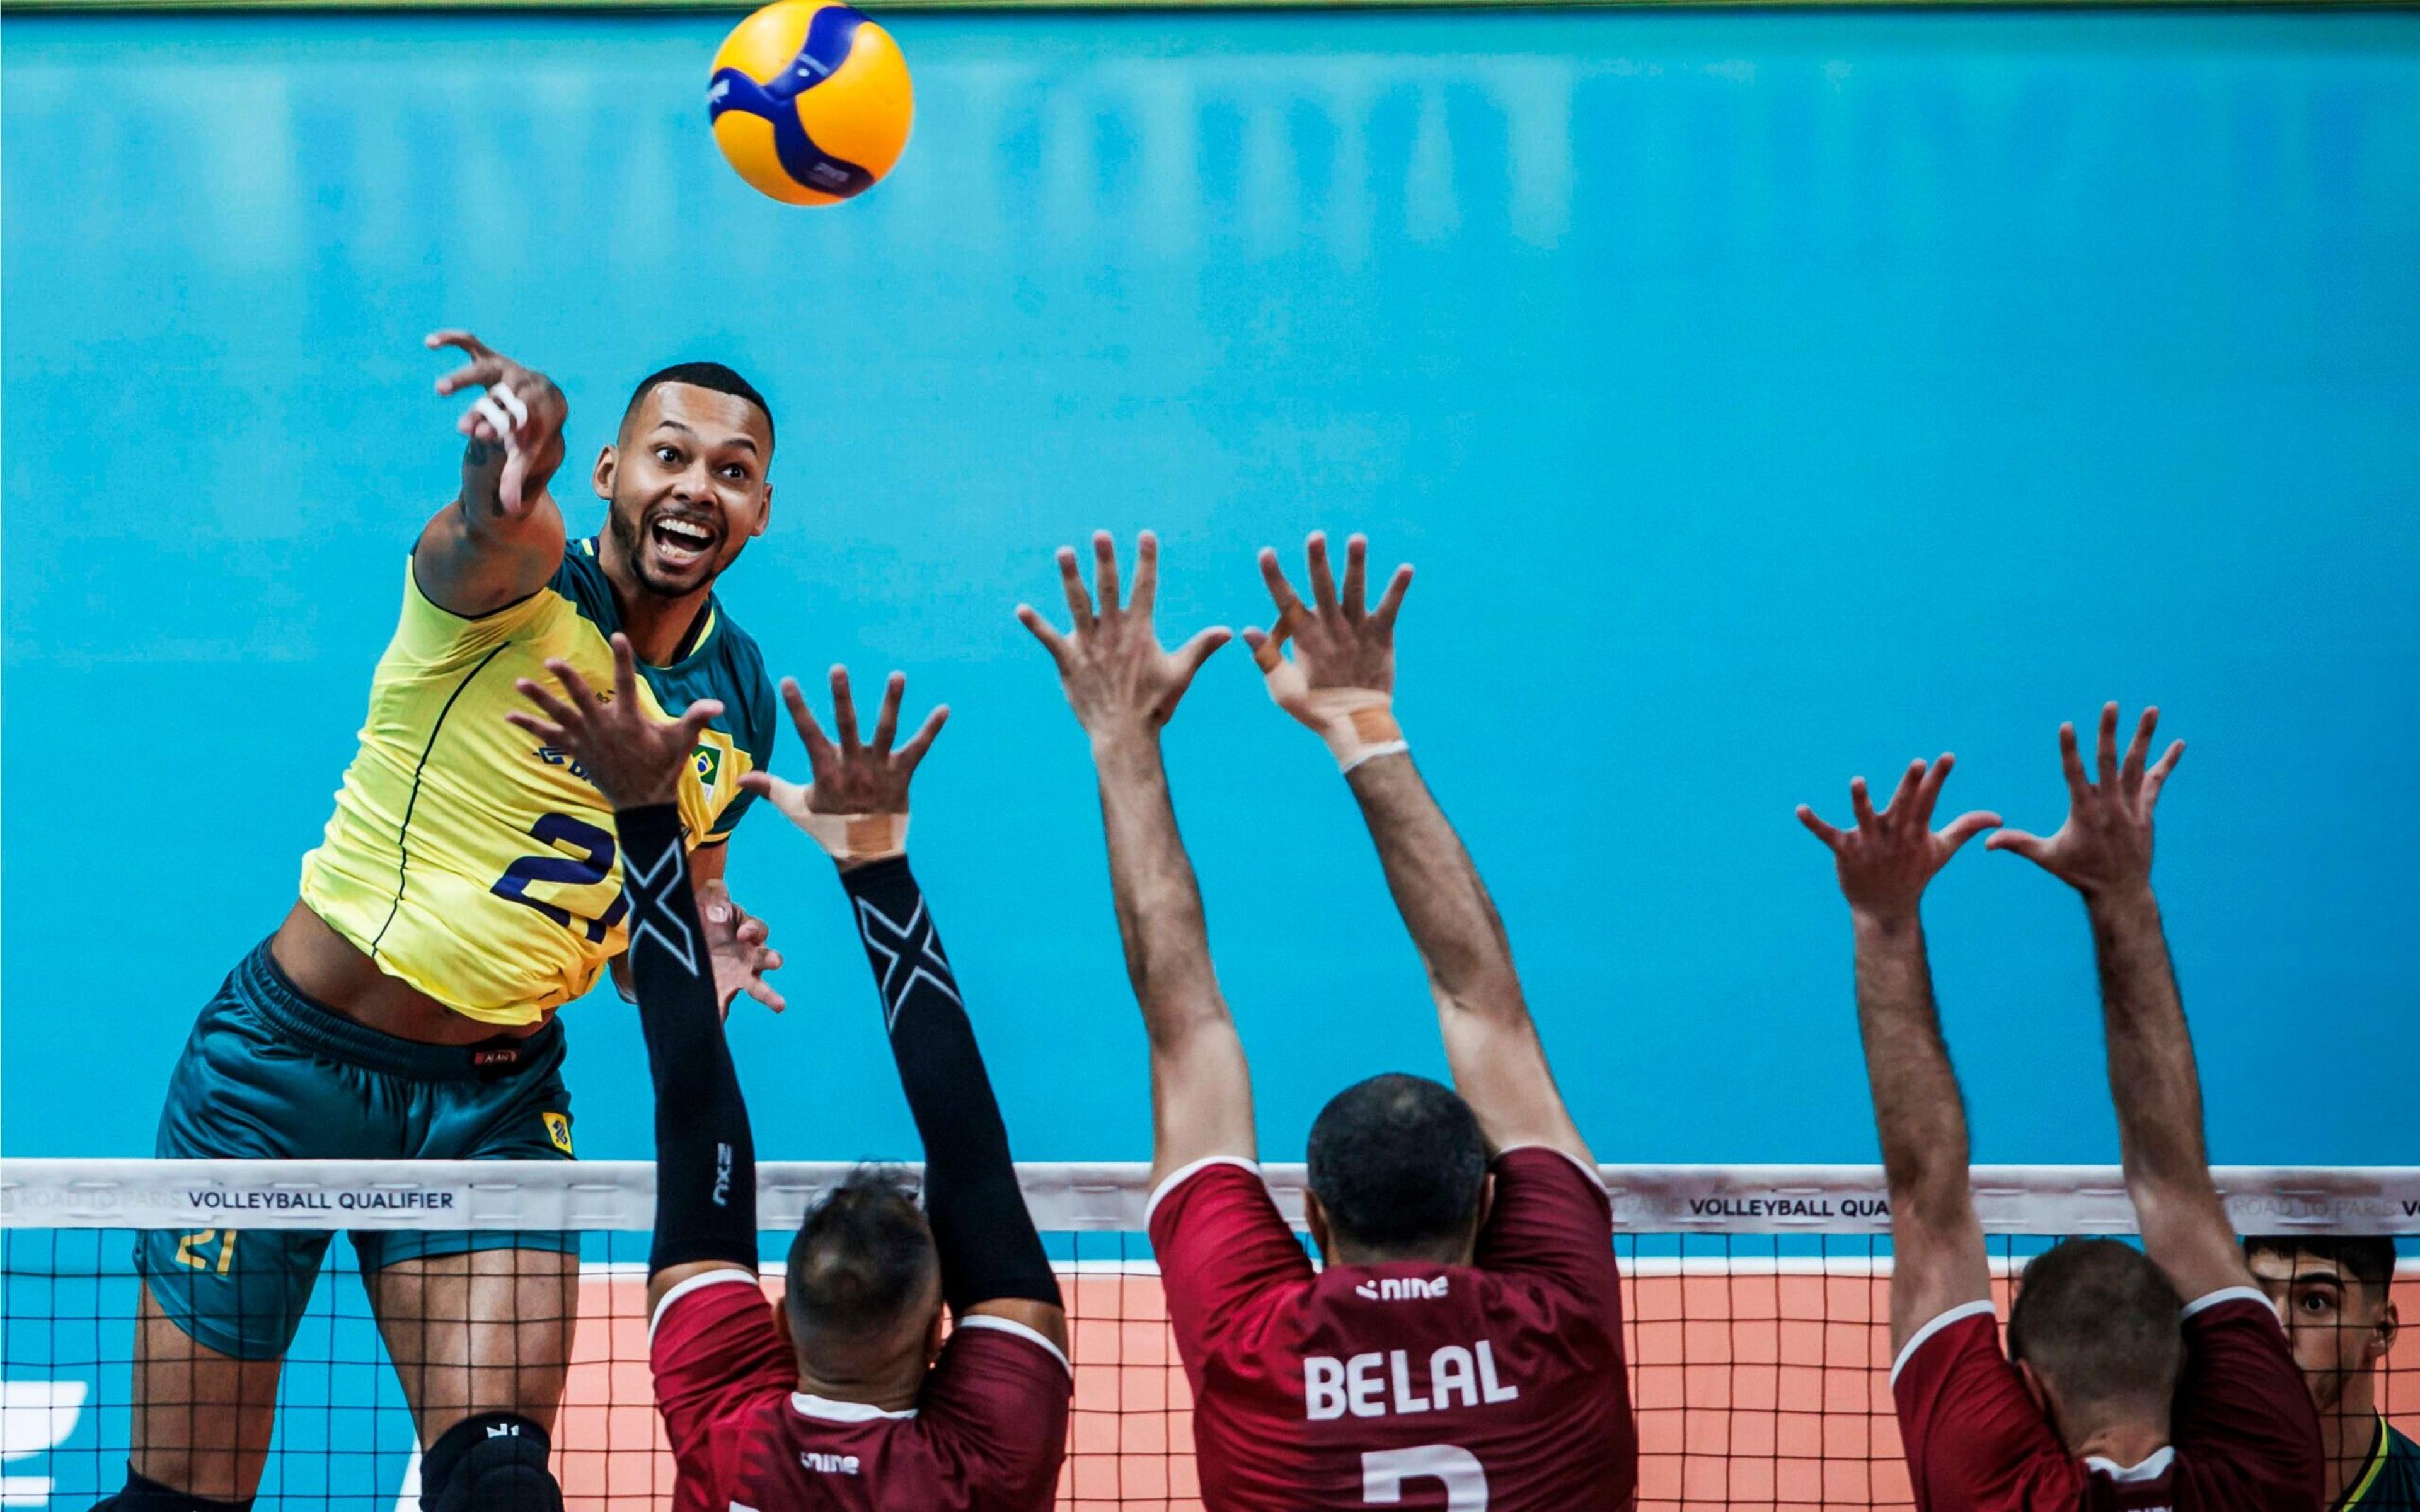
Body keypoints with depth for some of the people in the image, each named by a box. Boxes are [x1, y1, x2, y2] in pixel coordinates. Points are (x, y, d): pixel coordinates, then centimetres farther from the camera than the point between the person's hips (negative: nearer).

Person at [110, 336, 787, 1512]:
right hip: (291, 1059, -4)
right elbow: (490, 536, -41)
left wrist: (696, 957, -4)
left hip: (495, 1103, 4)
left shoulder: (737, 698, 4)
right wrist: (506, 471, -65)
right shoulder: (520, 587, -14)